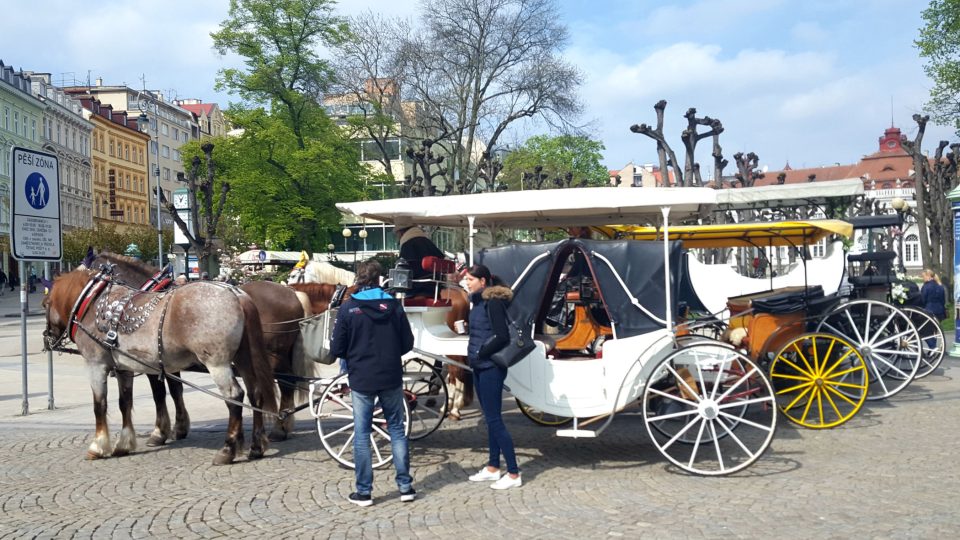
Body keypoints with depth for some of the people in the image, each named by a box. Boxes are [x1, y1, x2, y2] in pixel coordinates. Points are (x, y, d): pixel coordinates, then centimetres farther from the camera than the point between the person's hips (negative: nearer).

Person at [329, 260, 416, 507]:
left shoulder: (348, 308, -8)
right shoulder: (393, 305, -2)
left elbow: (337, 349, -6)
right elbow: (407, 343, 2)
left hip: (361, 379, -2)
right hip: (391, 378, 2)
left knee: (361, 434, 7)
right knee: (396, 429, 12)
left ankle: (364, 491, 10)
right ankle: (405, 486, 14)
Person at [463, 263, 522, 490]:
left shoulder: (493, 302, -15)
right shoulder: (478, 301, 12)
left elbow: (502, 336, -22)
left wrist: (481, 352, -14)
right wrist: (474, 354, 8)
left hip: (491, 368, -9)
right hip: (480, 367, 9)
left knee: (494, 419, -8)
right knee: (490, 418, 15)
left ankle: (513, 474, -3)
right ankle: (492, 468, 25)